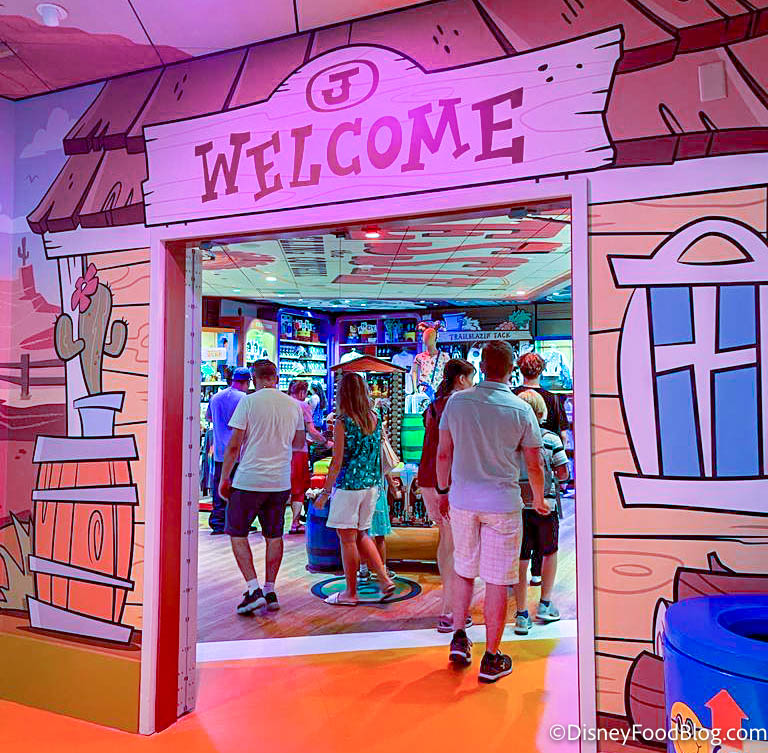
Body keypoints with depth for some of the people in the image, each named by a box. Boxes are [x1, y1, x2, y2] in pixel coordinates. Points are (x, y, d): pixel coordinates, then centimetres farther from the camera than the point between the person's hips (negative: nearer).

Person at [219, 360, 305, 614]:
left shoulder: (248, 402, -8)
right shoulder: (293, 405, 4)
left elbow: (234, 446, -9)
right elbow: (299, 443, 15)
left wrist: (224, 479, 1)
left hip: (249, 480, -4)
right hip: (280, 482, 4)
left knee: (237, 533, 9)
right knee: (274, 536, 14)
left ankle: (253, 589, 2)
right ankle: (270, 591, 18)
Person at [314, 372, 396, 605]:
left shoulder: (342, 423, -14)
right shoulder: (375, 419, 3)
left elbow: (337, 462, -13)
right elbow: (377, 453, 9)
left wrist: (324, 493, -6)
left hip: (348, 486, -6)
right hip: (371, 485, 6)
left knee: (347, 539, 6)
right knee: (362, 535, 20)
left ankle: (350, 593, 17)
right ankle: (385, 580, 16)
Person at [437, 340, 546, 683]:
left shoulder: (456, 402, -2)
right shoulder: (521, 409, -7)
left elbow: (443, 454, 3)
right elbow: (534, 465, -1)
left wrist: (443, 491, 17)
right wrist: (539, 500, 16)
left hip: (462, 501, 2)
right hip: (503, 503, -2)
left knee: (463, 570, 20)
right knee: (497, 580, 7)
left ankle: (458, 638, 23)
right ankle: (491, 659, 17)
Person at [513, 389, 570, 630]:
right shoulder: (551, 439, -7)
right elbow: (563, 473, -4)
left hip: (517, 506, 1)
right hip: (545, 505, -1)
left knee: (520, 561, 8)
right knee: (550, 553, 22)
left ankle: (522, 616, 11)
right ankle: (545, 605, 26)